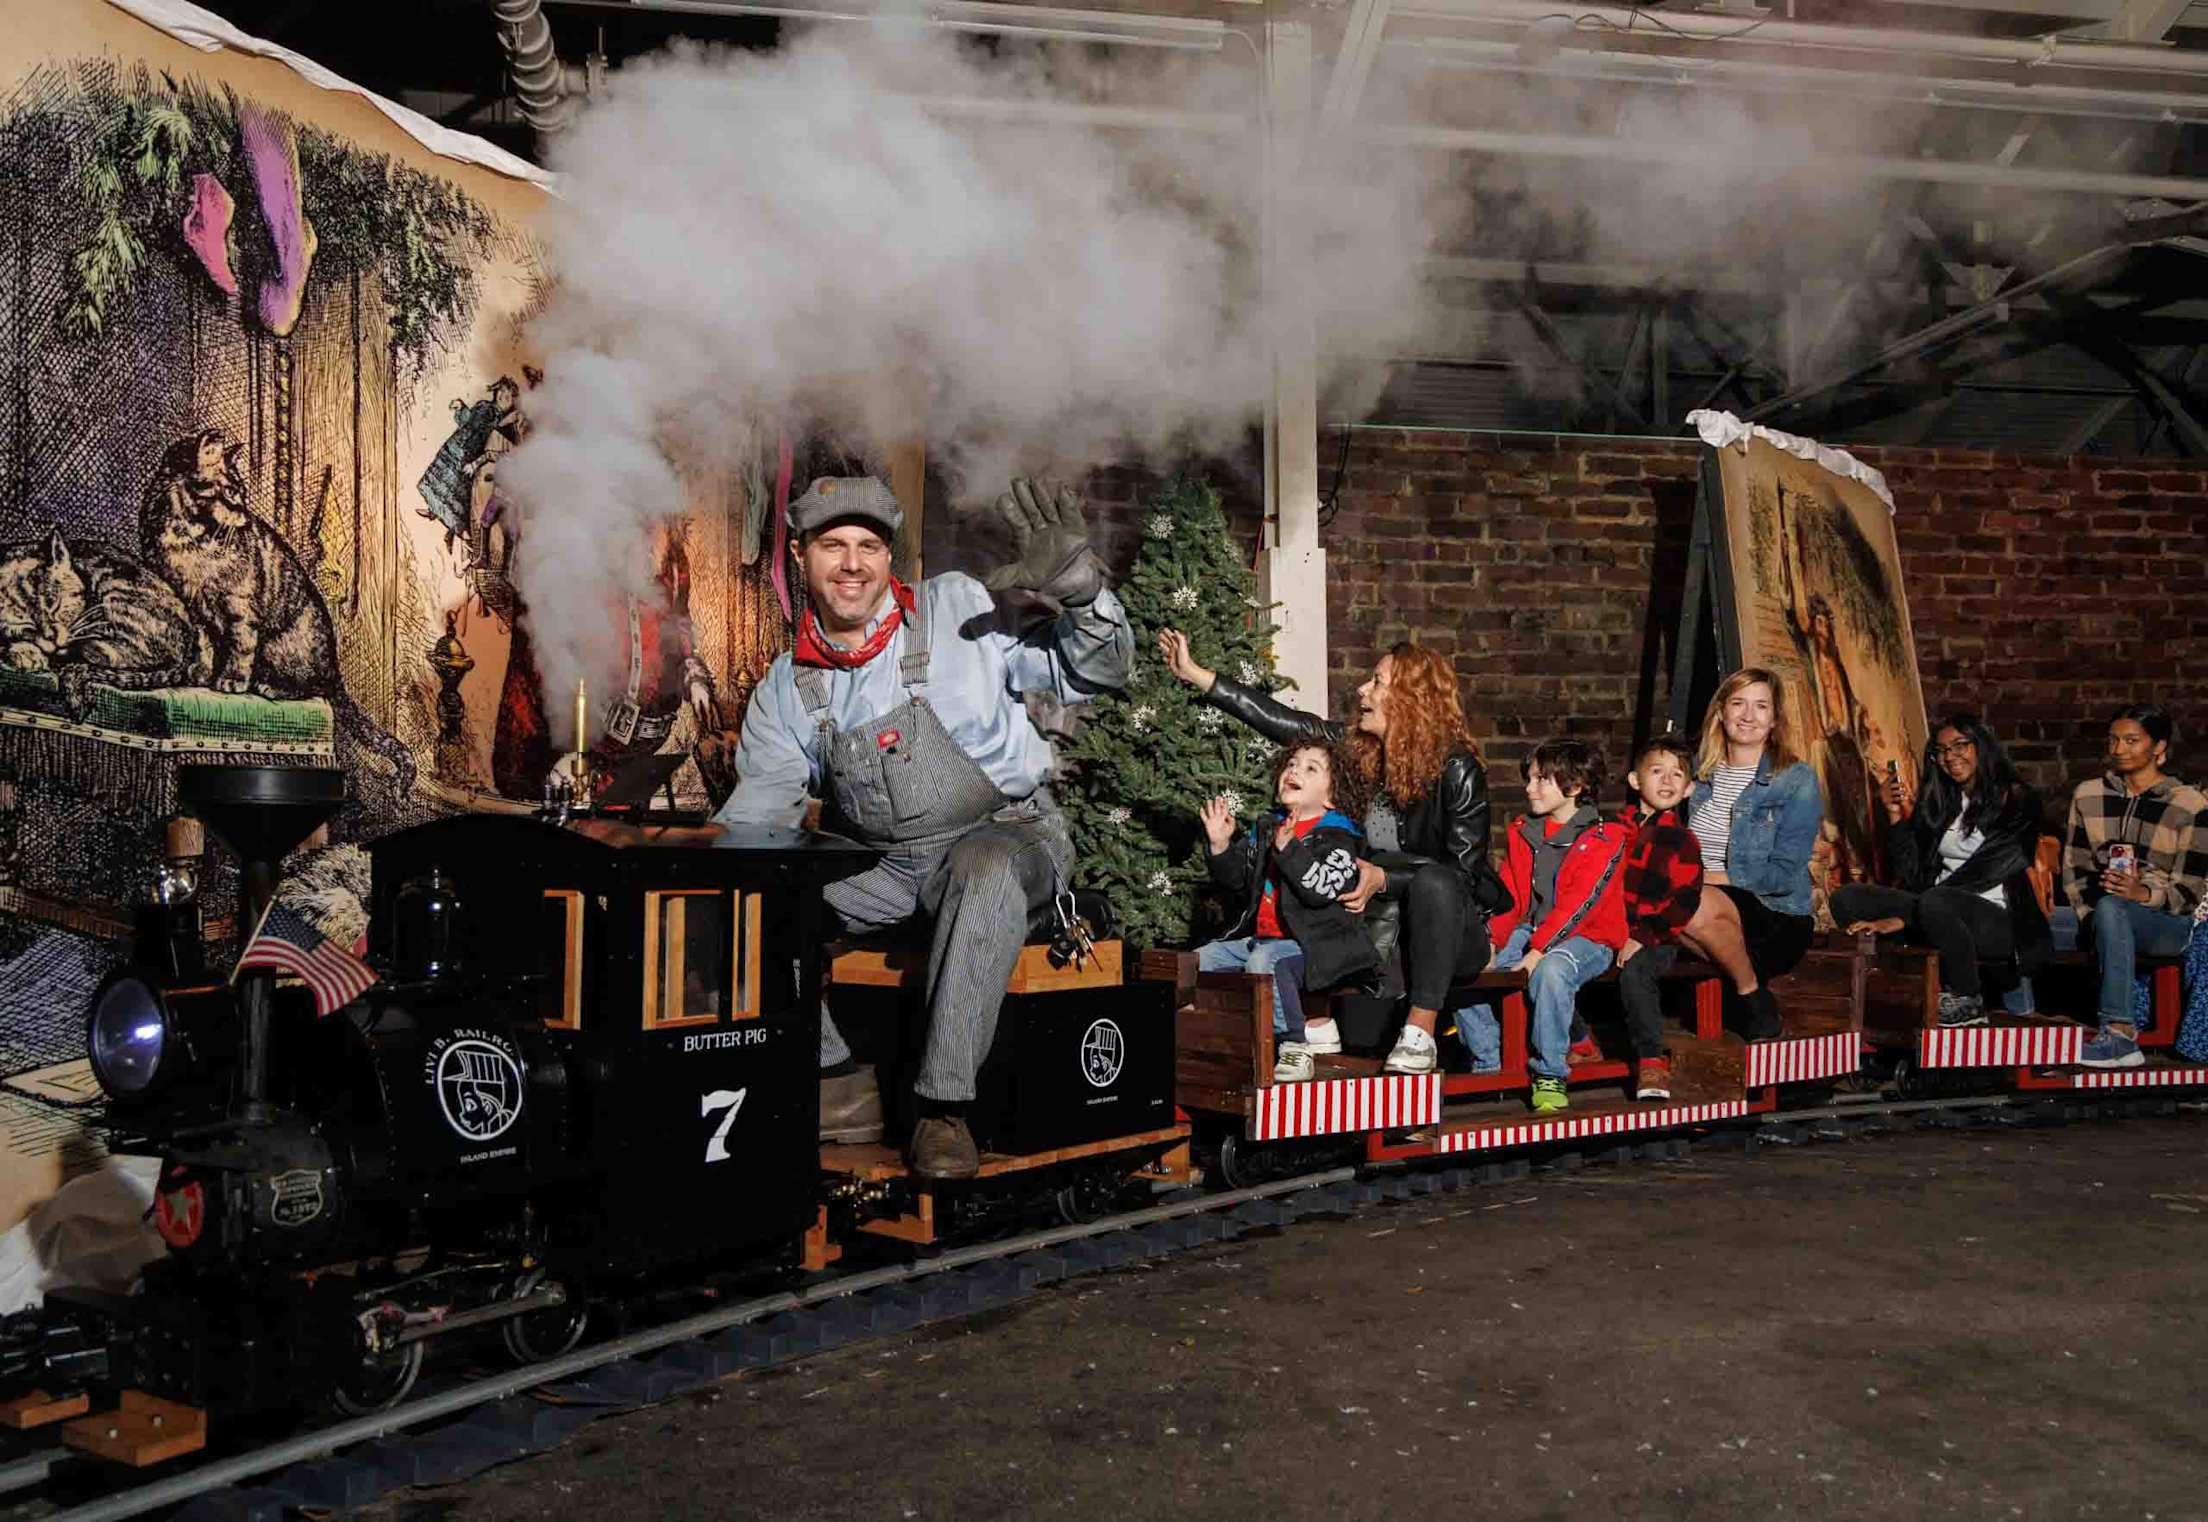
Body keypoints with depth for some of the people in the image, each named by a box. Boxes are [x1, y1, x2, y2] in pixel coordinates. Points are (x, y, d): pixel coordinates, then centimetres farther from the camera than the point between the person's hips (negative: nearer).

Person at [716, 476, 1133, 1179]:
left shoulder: (961, 610, -7)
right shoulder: (787, 689, 4)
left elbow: (1098, 671, -8)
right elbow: (751, 815, 6)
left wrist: (1078, 587, -28)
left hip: (1004, 837, -4)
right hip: (876, 868, 4)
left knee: (985, 871, -39)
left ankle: (944, 1109, -28)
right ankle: (840, 1088, -4)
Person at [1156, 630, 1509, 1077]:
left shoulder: (1457, 768, -16)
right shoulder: (1359, 749, -2)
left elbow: (1463, 871, -16)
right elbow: (1284, 722, -4)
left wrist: (1383, 878, -28)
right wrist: (1195, 674, -7)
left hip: (1455, 932, -4)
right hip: (1386, 928, 4)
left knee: (1432, 882, -37)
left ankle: (1420, 1033, -31)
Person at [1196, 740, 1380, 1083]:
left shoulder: (1339, 838, -5)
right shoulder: (1266, 829, 16)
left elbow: (1320, 890, -21)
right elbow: (1235, 879, 17)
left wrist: (1288, 849, -29)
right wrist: (1220, 844, 1)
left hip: (1313, 942, -8)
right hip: (1260, 937, 9)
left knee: (1263, 961, -35)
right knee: (1199, 961, -1)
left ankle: (1294, 1042, -15)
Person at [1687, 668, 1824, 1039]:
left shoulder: (1796, 780, -4)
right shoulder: (1702, 775, 12)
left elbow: (1785, 876, -11)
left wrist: (1706, 878, -17)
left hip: (1778, 918, -5)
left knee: (1693, 905, -36)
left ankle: (1753, 995, -9)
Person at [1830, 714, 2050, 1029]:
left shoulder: (2017, 802, -3)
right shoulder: (1939, 802, 15)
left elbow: (1981, 873, -14)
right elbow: (1911, 875, 11)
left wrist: (1902, 917, -21)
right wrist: (1896, 817, -3)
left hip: (1998, 920, -6)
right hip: (1941, 912, 6)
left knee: (1935, 900, -38)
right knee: (1847, 898, -14)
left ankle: (1969, 1003, -17)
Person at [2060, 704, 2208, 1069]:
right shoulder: (2088, 795, 10)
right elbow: (2074, 867, 7)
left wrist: (2144, 894, -26)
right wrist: (2091, 918, -9)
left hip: (2169, 923, -4)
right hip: (2103, 916, 4)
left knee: (2111, 908, -37)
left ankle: (2119, 1034, -41)